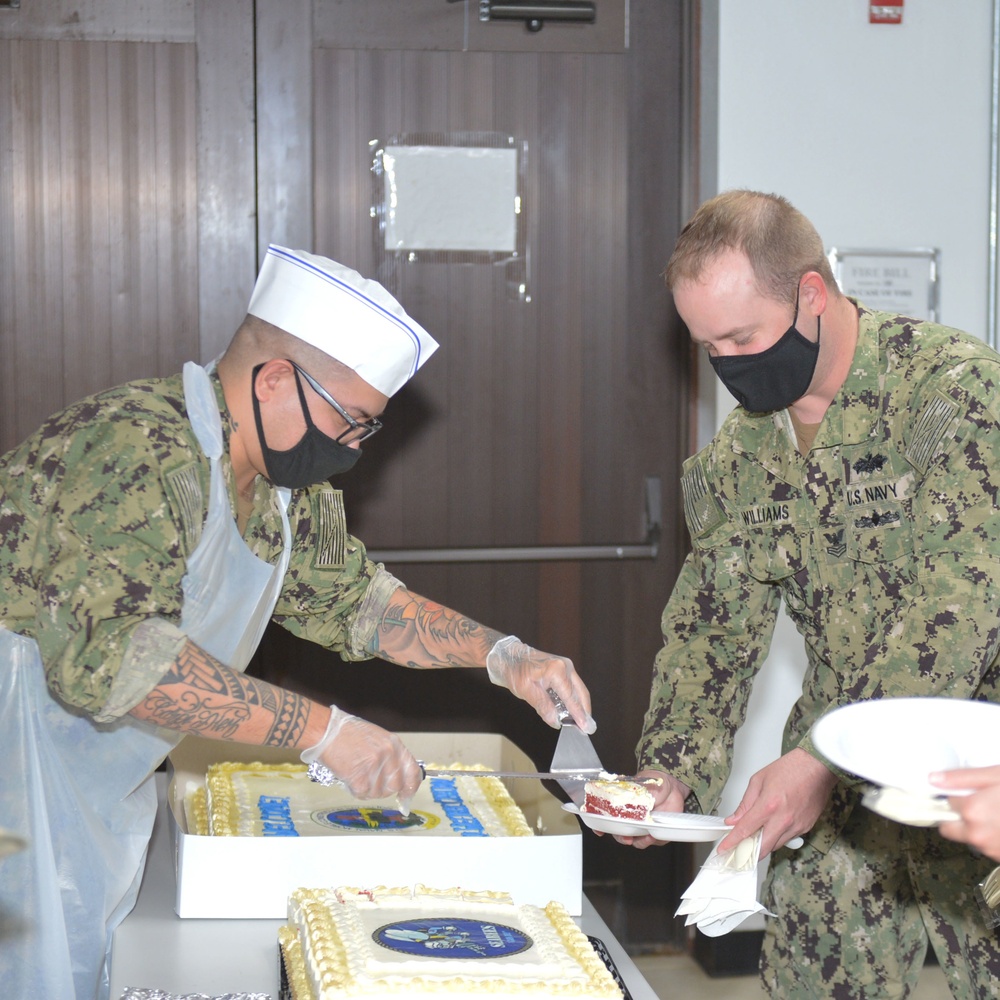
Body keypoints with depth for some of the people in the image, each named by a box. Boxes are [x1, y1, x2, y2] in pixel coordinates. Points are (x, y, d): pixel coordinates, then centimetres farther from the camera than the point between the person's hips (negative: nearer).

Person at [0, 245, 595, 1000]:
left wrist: (502, 656, 7)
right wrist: (322, 730, -33)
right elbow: (111, 653, -36)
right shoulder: (145, 449, -25)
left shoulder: (283, 489, 5)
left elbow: (353, 597, 21)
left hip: (100, 789, 9)